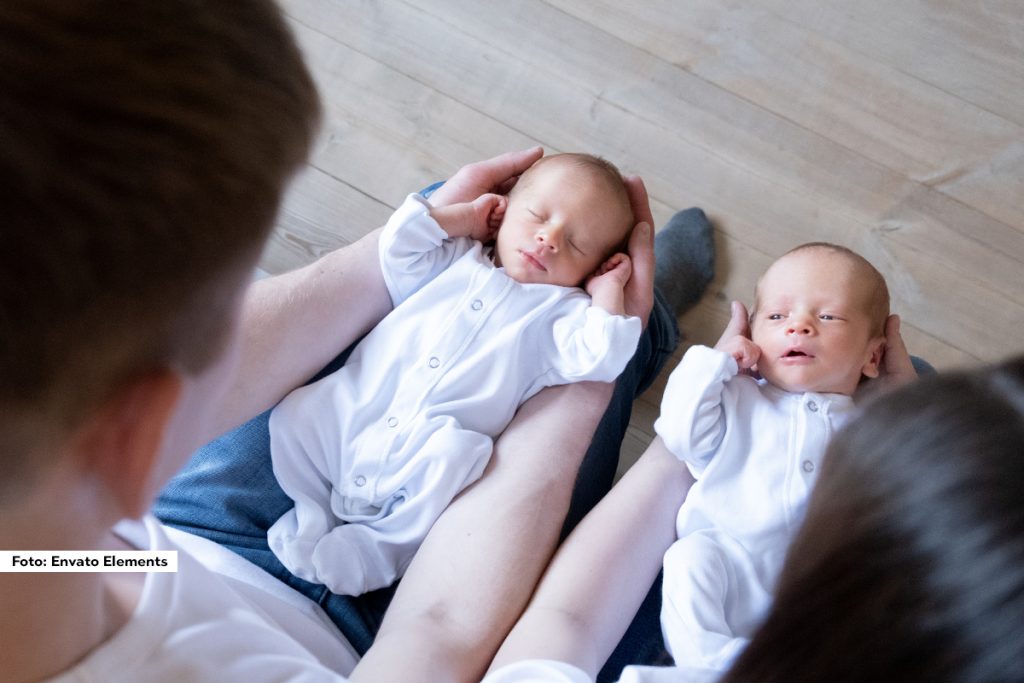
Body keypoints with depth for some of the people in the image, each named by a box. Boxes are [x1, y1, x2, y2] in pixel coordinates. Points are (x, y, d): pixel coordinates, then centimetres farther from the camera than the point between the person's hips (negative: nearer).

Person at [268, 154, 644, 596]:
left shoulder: (562, 310, 8)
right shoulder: (457, 258, 19)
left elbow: (597, 359, -7)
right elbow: (397, 250, 10)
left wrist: (608, 293, -1)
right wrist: (463, 217, 12)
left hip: (435, 442, -3)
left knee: (451, 456, -35)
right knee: (296, 415, -13)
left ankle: (380, 545, -16)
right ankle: (314, 513, 6)